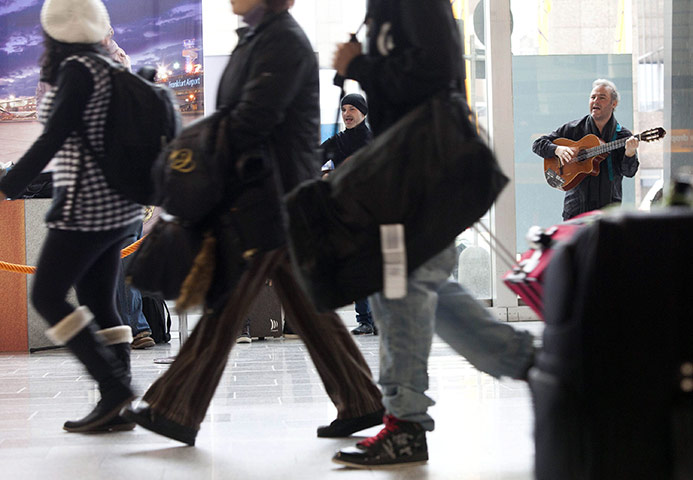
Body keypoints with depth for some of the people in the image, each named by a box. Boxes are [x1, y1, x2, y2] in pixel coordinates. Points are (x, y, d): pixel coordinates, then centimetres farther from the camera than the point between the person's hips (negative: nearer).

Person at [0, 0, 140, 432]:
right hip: (119, 205, 9)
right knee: (100, 304, 9)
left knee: (47, 295, -4)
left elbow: (53, 138, -18)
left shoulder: (77, 69, -12)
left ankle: (114, 389, -10)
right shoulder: (110, 67, 14)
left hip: (87, 204, -9)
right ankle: (118, 407, 8)